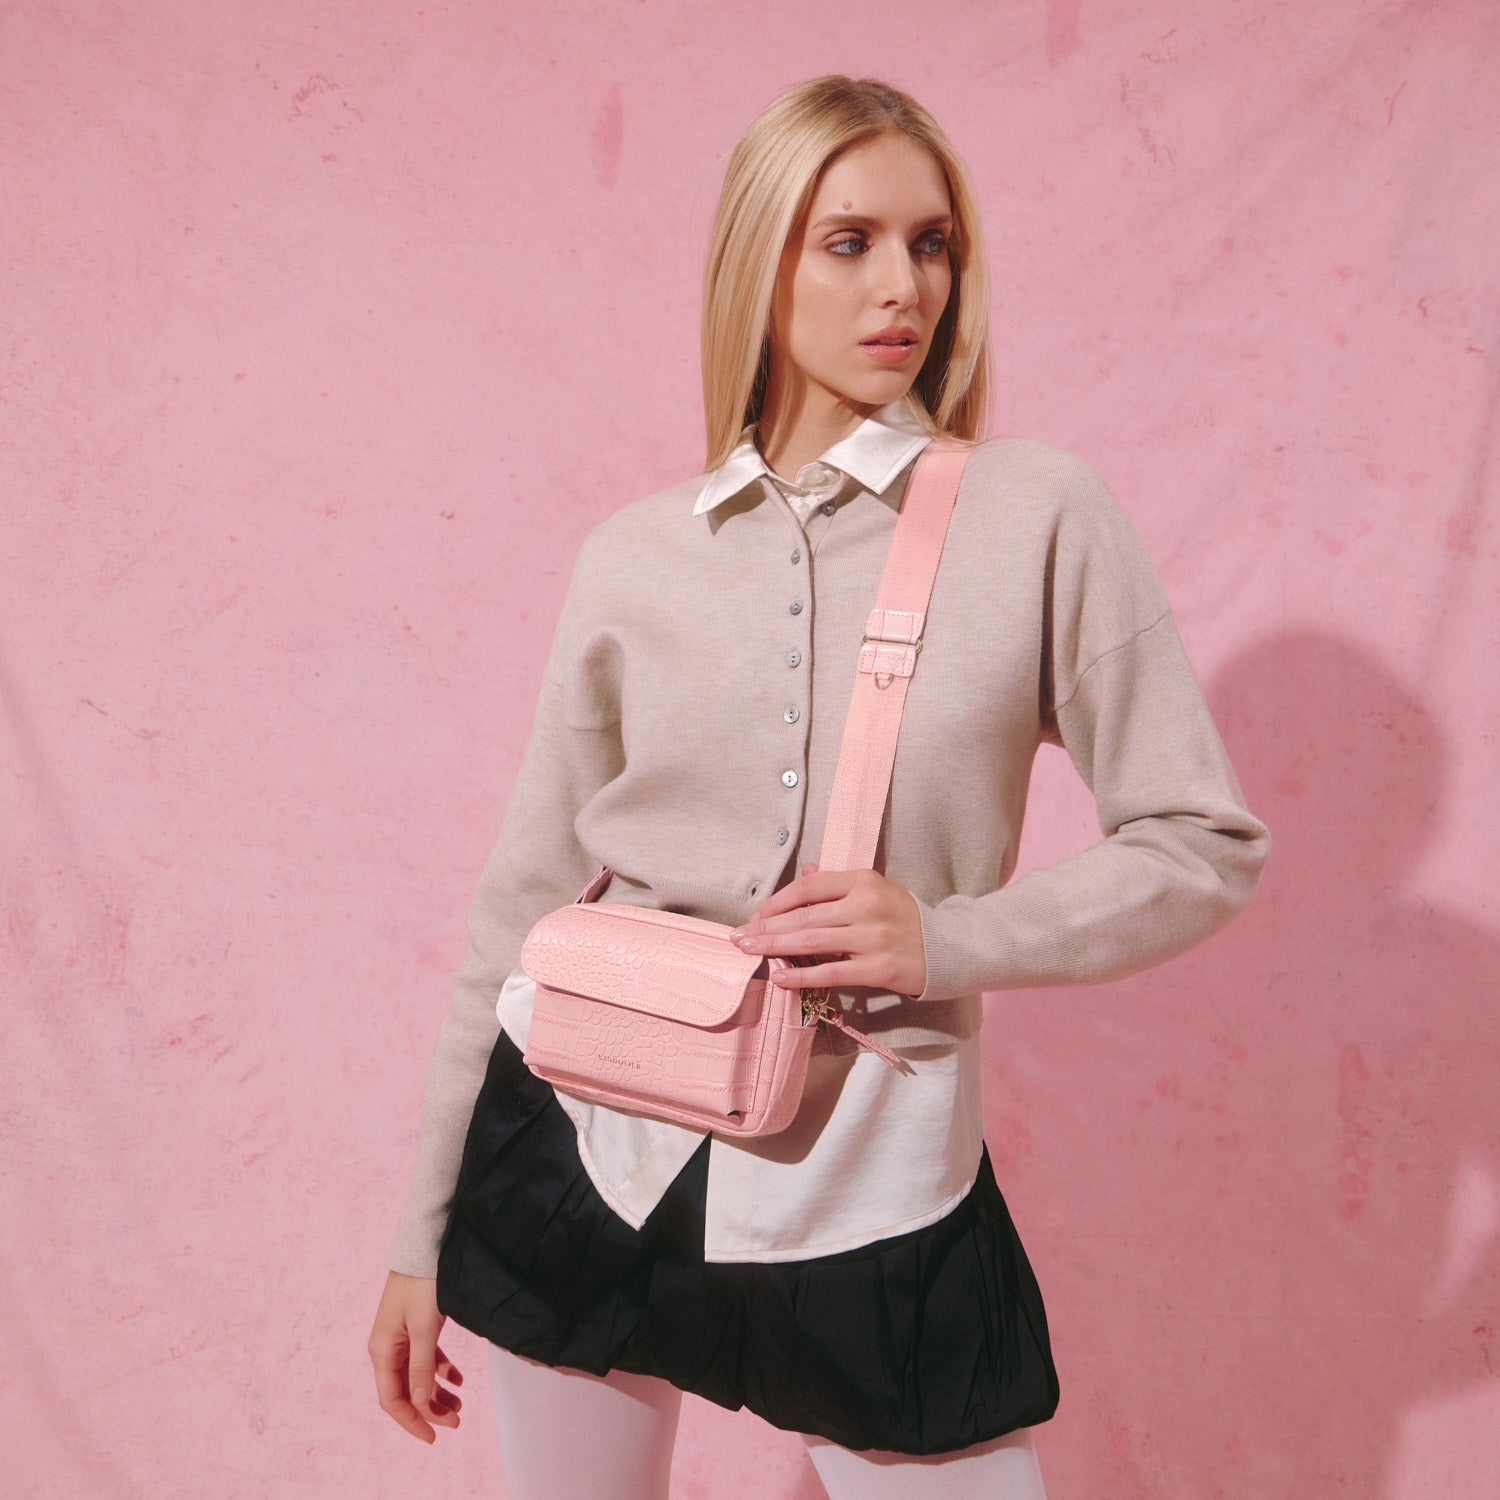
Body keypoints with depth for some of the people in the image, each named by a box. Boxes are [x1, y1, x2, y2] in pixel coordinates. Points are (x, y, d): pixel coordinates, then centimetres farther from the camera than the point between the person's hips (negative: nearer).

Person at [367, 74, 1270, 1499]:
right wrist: (423, 1234, 9)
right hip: (584, 1146, 2)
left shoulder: (1040, 514, -6)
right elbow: (520, 903, 5)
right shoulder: (633, 554, 0)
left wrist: (947, 941, -18)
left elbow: (1205, 848, -1)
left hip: (871, 1184, -1)